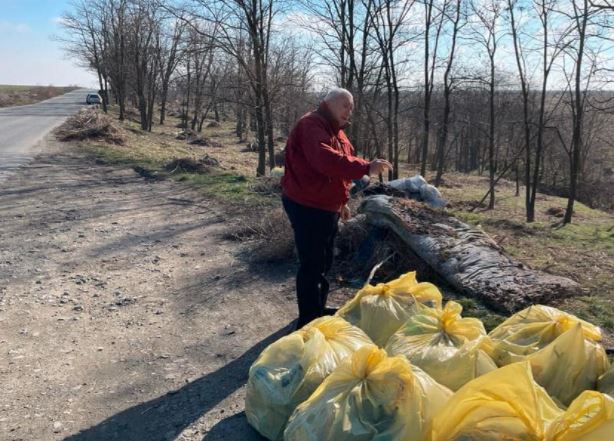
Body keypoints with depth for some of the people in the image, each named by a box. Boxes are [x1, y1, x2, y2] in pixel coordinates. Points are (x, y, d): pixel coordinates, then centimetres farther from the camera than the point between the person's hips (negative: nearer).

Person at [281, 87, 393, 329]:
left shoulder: (335, 131, 15)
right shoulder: (312, 125, -18)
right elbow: (327, 161, -35)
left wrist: (341, 203, 21)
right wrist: (366, 167, -40)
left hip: (326, 207, 10)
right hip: (307, 207, -10)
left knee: (323, 263, 19)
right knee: (312, 265, -6)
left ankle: (318, 310, 34)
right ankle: (308, 321, 5)